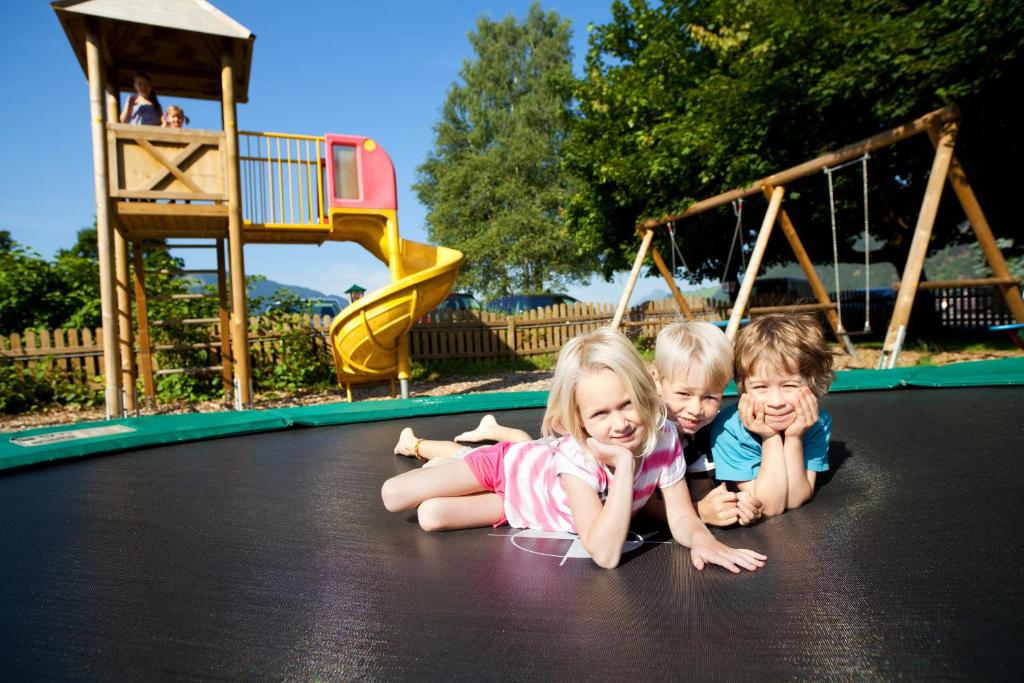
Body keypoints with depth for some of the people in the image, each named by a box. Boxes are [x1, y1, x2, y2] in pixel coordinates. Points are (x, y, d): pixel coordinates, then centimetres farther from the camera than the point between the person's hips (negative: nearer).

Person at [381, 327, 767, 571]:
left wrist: (700, 538, -43)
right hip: (509, 467, -3)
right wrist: (624, 463, -52)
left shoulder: (663, 439, -30)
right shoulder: (574, 457, -42)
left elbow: (681, 516, -20)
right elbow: (604, 554, -48)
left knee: (431, 517, 3)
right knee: (393, 497, -7)